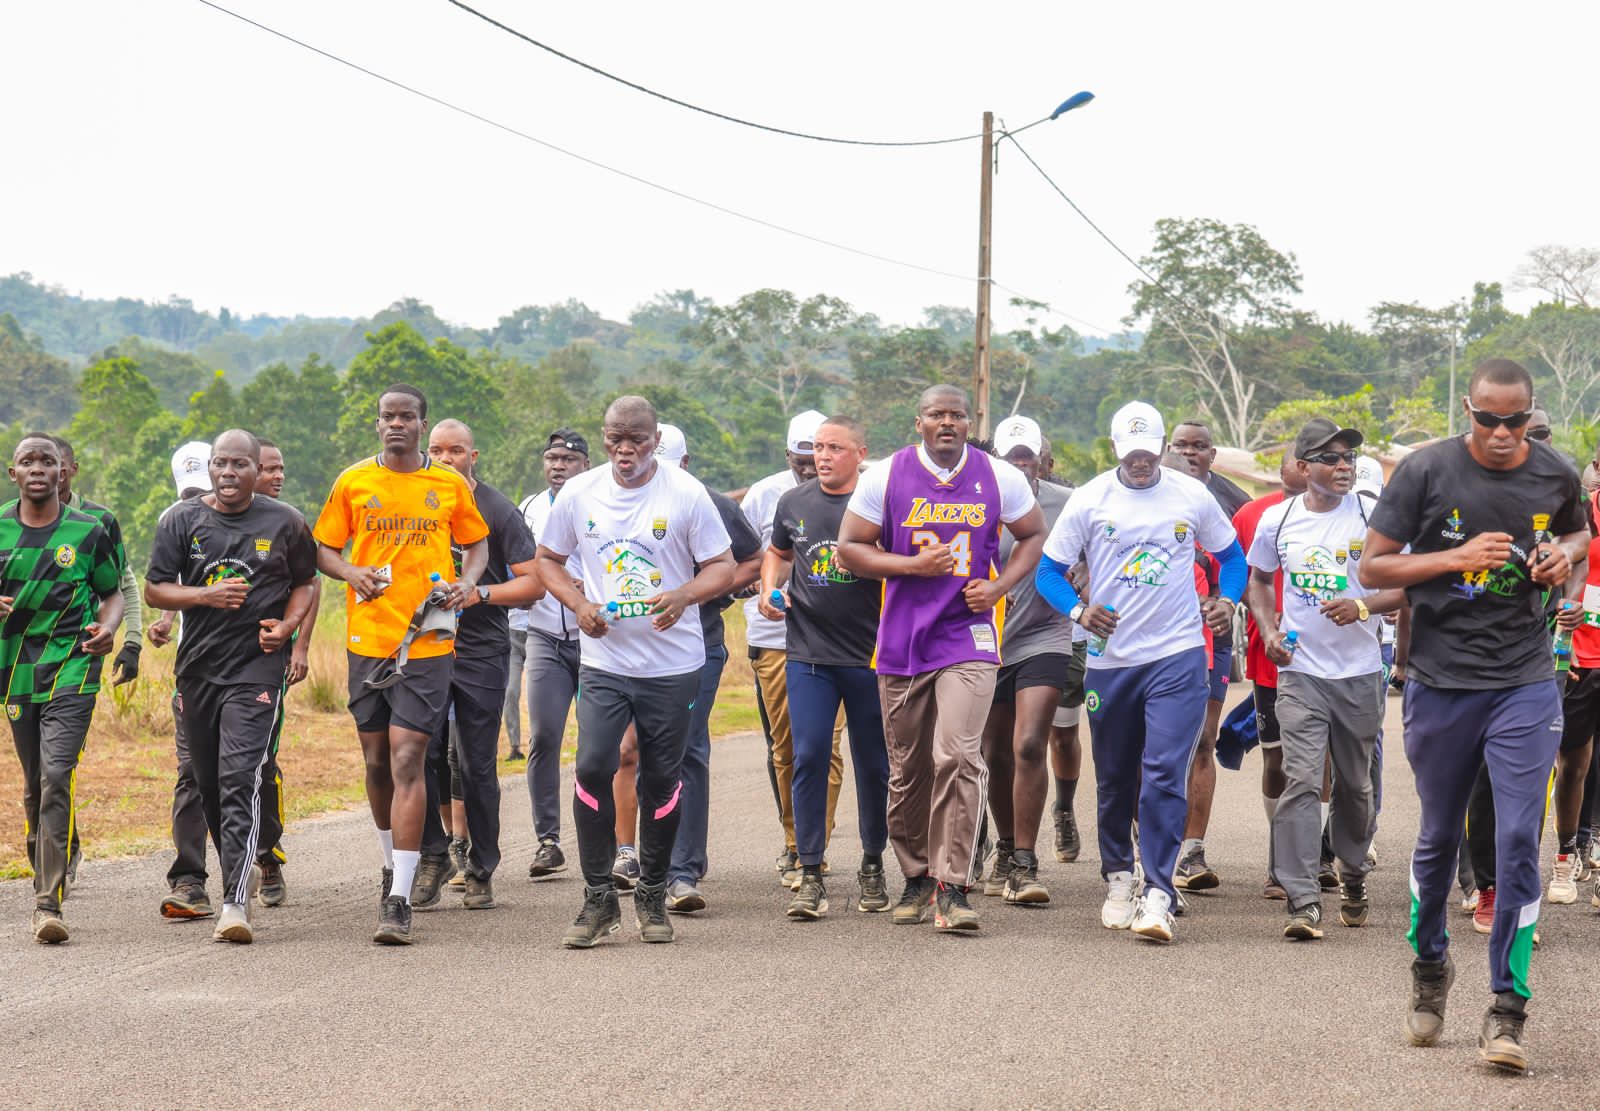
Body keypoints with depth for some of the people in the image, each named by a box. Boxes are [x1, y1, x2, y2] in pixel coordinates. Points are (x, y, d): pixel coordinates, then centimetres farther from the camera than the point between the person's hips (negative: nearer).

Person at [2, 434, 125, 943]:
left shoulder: (88, 532, 0)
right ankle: (47, 879, 28)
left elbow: (112, 593, 11)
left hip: (72, 671, -3)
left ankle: (49, 904, -19)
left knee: (56, 777, -16)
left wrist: (107, 628, -10)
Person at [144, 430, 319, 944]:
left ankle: (235, 901, -21)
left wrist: (288, 625, -5)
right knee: (209, 781, 13)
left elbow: (306, 583, 14)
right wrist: (207, 595, -13)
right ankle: (242, 868, 37)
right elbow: (155, 589, 5)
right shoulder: (182, 521, 5)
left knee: (240, 777, -16)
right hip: (199, 666, 4)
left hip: (258, 666, -4)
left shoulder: (285, 523, 2)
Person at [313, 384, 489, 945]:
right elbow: (324, 549, 13)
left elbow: (477, 543, 17)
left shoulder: (450, 486, 4)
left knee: (407, 761, -11)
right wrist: (351, 572, -8)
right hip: (367, 640, 2)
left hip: (427, 642, -2)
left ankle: (400, 900, -14)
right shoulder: (353, 483, 6)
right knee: (377, 761, 11)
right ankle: (392, 863, 35)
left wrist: (468, 582, -3)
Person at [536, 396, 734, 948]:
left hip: (673, 664, -1)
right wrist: (579, 604, -6)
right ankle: (599, 898, -1)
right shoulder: (578, 494, 2)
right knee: (592, 768, -12)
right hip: (604, 660, 1)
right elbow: (548, 559, 14)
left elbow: (722, 566, -2)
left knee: (662, 780, 6)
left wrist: (683, 596, -22)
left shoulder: (685, 494, -5)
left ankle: (652, 896, 23)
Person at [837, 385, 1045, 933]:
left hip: (968, 637, -1)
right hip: (902, 640, 1)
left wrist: (999, 585, -2)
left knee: (958, 756, -16)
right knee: (908, 768, 8)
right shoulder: (886, 476, -1)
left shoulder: (999, 477, 2)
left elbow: (1034, 535, 15)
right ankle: (916, 878, 26)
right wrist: (914, 565, -12)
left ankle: (953, 888, -13)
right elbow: (849, 548, 2)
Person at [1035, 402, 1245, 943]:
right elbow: (1049, 568, 5)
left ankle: (1158, 896, -15)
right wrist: (1079, 611, -13)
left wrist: (1227, 599, -2)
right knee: (1115, 778, 12)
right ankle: (1119, 876, 31)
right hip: (1110, 660, 2)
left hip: (1178, 656, -1)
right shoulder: (1089, 500, 0)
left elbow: (1231, 554, 17)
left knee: (1165, 774, -13)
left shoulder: (1192, 496, 3)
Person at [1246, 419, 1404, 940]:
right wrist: (1268, 631, 5)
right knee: (1301, 783, -12)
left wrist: (1363, 607, -21)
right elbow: (1260, 579, 21)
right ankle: (1303, 902, -15)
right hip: (1299, 670, 0)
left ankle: (1353, 876, 36)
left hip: (1360, 672, 0)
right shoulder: (1278, 520, 3)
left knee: (1355, 785, 13)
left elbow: (1407, 585, -3)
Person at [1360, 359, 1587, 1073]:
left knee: (1518, 841, -9)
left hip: (1526, 686, 0)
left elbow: (1578, 531, 24)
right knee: (1439, 838, 12)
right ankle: (1430, 967, 35)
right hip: (1440, 684, 0)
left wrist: (1565, 554, -1)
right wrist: (1459, 557, -18)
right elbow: (1372, 568, -5)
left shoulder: (1556, 476, 1)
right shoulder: (1425, 471, -6)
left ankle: (1507, 1007, -3)